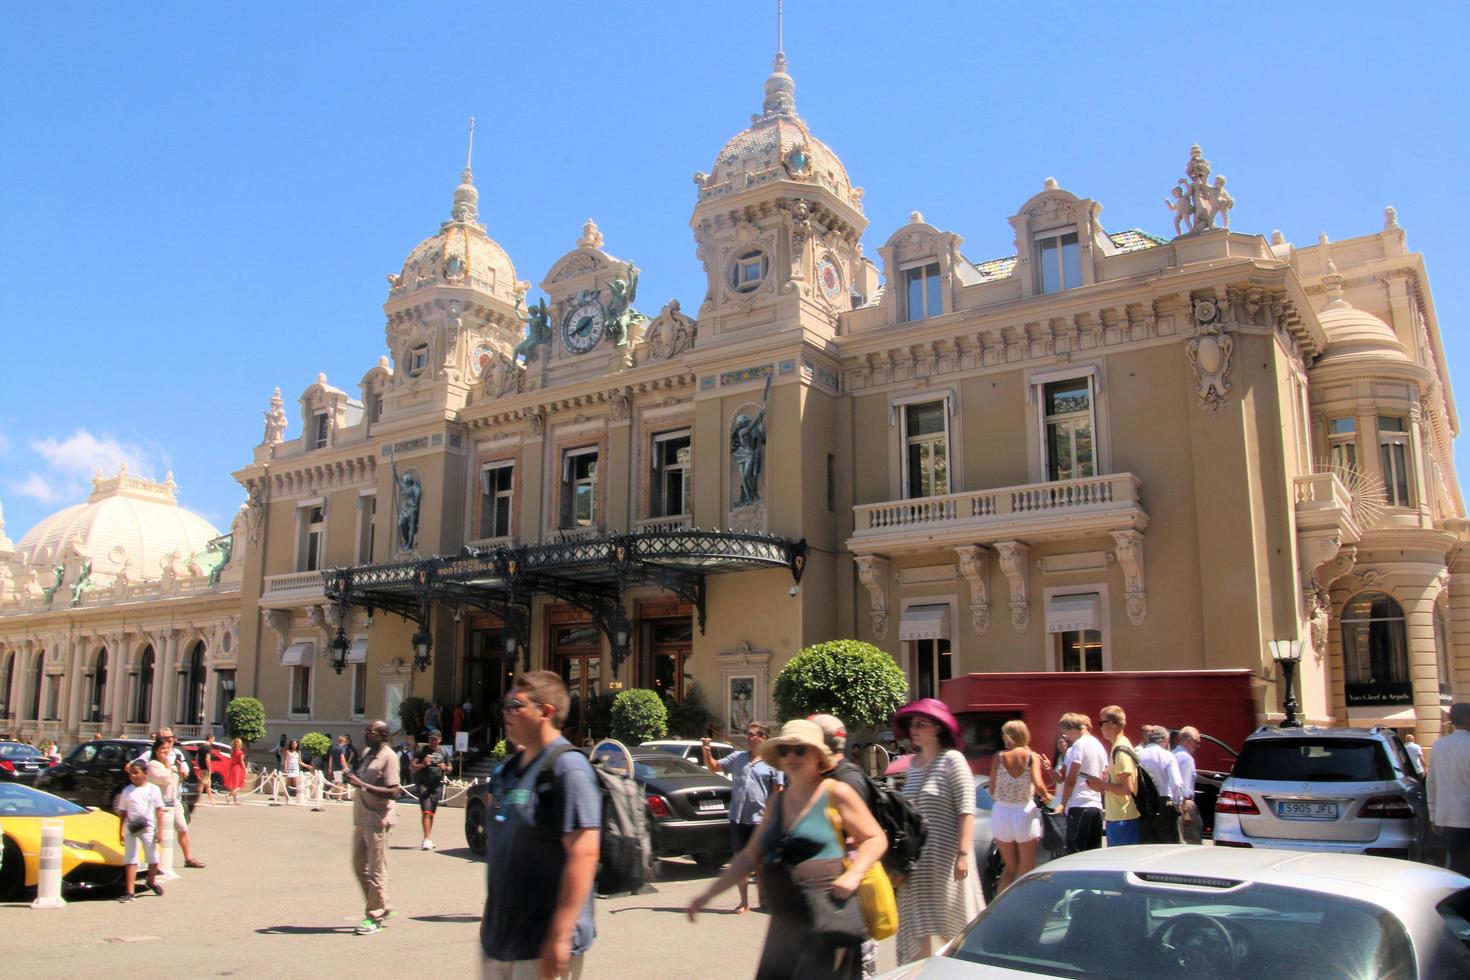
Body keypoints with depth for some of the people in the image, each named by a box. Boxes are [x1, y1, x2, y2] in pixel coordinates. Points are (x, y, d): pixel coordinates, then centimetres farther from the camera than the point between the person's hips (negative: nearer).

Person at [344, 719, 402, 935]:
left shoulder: (388, 757, -14)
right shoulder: (367, 753, 14)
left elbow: (393, 792, -21)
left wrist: (362, 785, -25)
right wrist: (352, 779, 9)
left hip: (377, 821, -9)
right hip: (361, 819, 9)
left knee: (376, 870, -1)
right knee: (359, 866, 13)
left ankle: (374, 917, 7)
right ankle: (381, 906, 25)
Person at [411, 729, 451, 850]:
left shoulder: (443, 753, 15)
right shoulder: (422, 751, 3)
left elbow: (449, 769, 22)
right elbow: (413, 766, 0)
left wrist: (445, 768, -1)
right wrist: (423, 764, -18)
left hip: (437, 786, 4)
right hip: (423, 785, -4)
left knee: (432, 813, 9)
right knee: (426, 812, -15)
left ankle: (428, 838, 20)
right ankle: (427, 839, -20)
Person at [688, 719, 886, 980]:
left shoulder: (835, 793, -2)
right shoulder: (778, 801, 15)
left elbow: (876, 839, 0)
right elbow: (749, 856, 19)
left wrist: (853, 875, -17)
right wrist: (709, 893, 15)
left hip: (827, 918, -6)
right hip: (784, 923, 6)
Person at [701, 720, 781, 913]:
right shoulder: (737, 758, 7)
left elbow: (777, 793, -6)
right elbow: (714, 767, 14)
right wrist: (706, 752, -4)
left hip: (760, 820, -4)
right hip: (738, 818, 4)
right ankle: (744, 902, 17)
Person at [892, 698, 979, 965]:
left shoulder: (952, 760, -8)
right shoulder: (913, 764, 12)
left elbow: (966, 810, -13)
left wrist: (963, 853, -20)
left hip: (945, 856, -6)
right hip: (915, 859, 6)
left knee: (952, 926, 4)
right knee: (917, 927, 6)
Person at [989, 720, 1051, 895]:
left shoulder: (999, 757, -2)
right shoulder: (1032, 756, -6)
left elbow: (992, 791, -2)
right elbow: (1038, 786, -18)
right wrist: (1046, 796, 2)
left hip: (1001, 813, 2)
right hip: (1025, 813, -2)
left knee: (1010, 869, 18)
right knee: (1027, 872, 11)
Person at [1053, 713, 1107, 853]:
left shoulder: (1079, 745, -8)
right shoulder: (1100, 746, 17)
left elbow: (1071, 780, -11)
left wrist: (1062, 804, -6)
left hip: (1079, 806, -8)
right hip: (1096, 806, 8)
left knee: (1075, 855, -6)